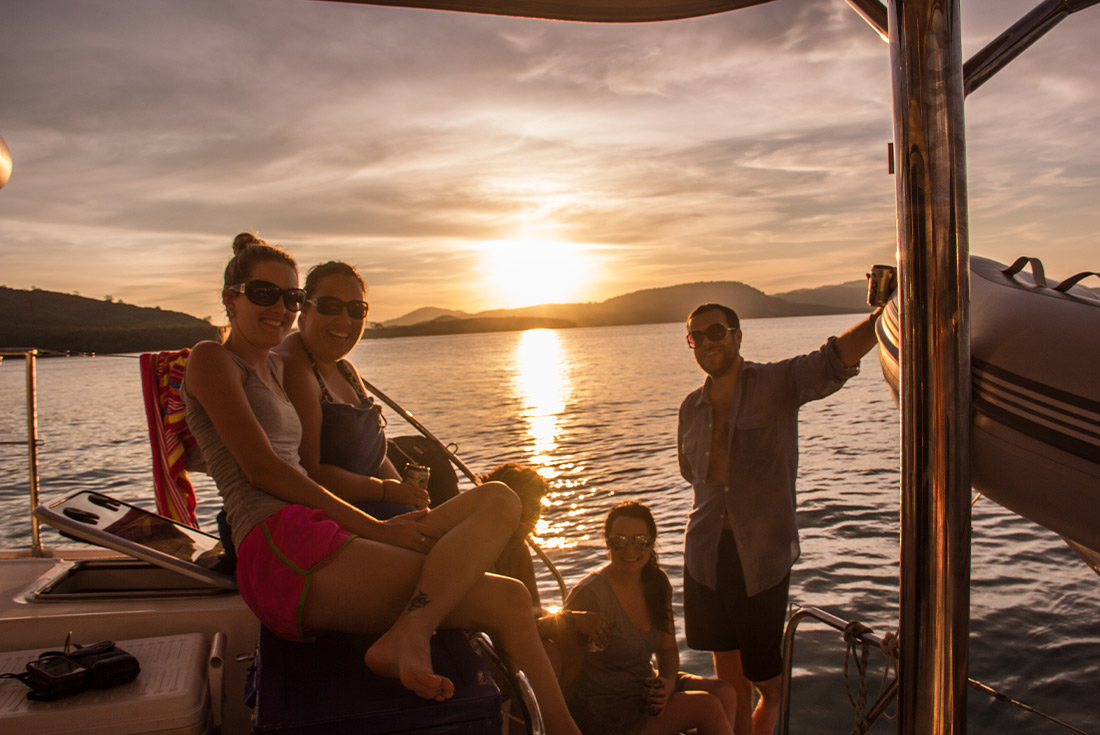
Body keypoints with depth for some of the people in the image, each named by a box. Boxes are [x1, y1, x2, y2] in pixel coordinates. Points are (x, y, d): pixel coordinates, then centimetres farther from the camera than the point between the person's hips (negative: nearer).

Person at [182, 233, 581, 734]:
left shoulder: (272, 366, 29)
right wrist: (371, 527, -9)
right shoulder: (211, 360, 3)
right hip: (281, 552, -8)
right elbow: (261, 470, -8)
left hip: (314, 544, 8)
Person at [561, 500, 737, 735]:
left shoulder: (657, 582, 2)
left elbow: (667, 648, 11)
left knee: (724, 693, -12)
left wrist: (668, 682, -8)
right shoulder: (590, 593, -20)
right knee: (708, 706, -18)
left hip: (646, 688, 7)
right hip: (604, 713, -7)